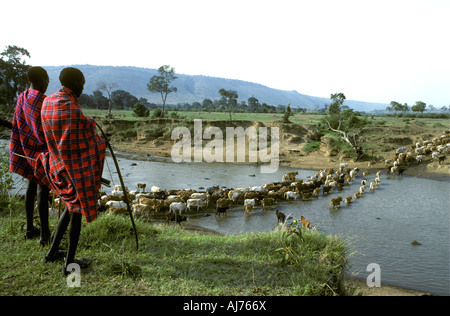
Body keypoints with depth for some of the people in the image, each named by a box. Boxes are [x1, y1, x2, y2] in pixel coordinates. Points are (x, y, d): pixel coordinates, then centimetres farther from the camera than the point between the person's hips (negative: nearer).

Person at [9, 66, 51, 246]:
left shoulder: (22, 98, 6)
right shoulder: (43, 101, -20)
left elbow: (16, 126, 11)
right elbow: (45, 131, -22)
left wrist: (15, 152, 16)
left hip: (27, 149, 9)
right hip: (41, 150, -9)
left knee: (32, 185, 18)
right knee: (43, 189, -3)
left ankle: (30, 228, 28)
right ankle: (45, 235, 4)